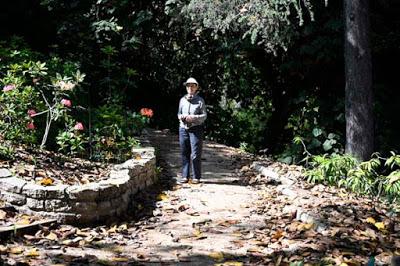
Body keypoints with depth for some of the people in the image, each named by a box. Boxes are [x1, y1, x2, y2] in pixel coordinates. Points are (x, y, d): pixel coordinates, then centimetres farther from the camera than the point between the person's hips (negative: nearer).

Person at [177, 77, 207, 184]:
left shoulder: (200, 100, 3)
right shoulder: (182, 100, 13)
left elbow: (204, 115, 1)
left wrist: (193, 118, -14)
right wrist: (181, 117, -4)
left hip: (196, 129, -3)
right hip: (183, 128, 4)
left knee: (195, 154, -5)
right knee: (184, 153, 5)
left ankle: (196, 177, 2)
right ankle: (185, 176, 12)